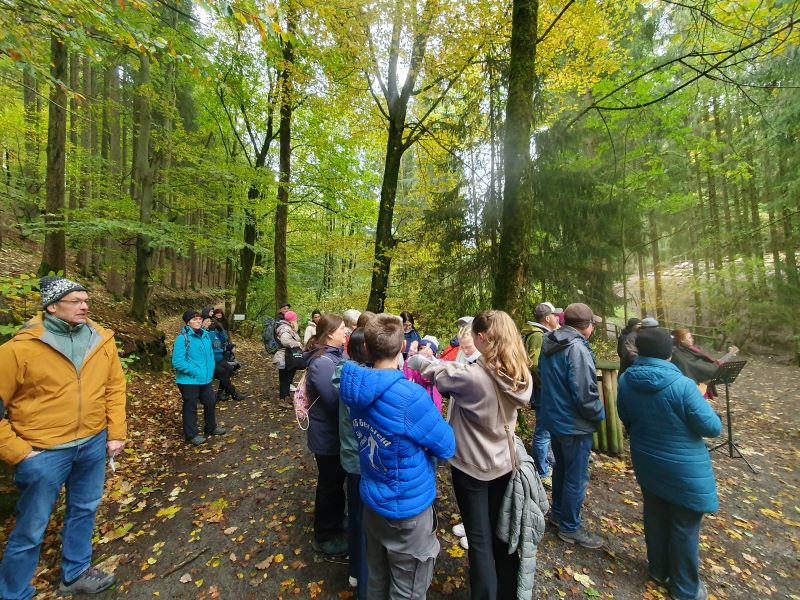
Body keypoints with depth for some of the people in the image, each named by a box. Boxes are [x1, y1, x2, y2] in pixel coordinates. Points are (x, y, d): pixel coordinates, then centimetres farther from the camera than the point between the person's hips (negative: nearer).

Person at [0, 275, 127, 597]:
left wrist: (116, 433, 2)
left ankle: (75, 573, 44)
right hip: (43, 452, -4)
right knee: (30, 530, 13)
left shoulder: (101, 340, -3)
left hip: (93, 444, 4)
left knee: (83, 511, 21)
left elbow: (115, 386, 3)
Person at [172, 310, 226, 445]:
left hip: (206, 379, 7)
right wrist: (195, 371, -18)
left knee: (210, 402, 20)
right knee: (190, 407, 10)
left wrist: (210, 370, 5)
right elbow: (177, 362, -21)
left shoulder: (205, 335, 4)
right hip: (189, 381, -7)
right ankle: (192, 435, 28)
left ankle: (211, 428, 41)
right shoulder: (182, 338, -17)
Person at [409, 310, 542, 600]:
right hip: (503, 464, 7)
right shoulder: (521, 375, -10)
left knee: (479, 540, 14)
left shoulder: (473, 376, -30)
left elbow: (436, 371, -15)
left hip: (471, 467, -6)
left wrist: (416, 359, 3)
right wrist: (473, 357, 5)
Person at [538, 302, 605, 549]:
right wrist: (599, 415, -7)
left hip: (553, 417, 8)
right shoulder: (577, 348, -25)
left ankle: (558, 512, 43)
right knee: (576, 477, 11)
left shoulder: (549, 345, 3)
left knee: (561, 468, 25)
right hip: (574, 424, -8)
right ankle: (570, 528, 28)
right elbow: (584, 393, -25)